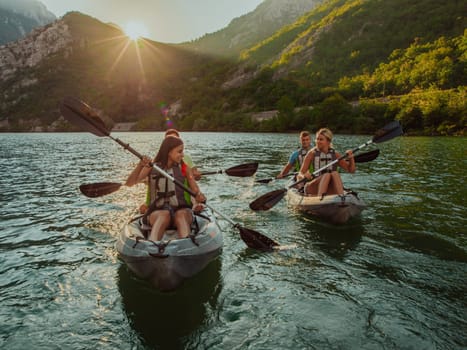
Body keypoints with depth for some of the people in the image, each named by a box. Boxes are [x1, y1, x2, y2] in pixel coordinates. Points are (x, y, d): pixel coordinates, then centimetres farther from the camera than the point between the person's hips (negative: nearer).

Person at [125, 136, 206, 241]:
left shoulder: (185, 168, 9)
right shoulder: (152, 167, 6)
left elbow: (196, 191, 3)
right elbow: (129, 183, -4)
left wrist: (199, 197, -22)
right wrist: (140, 165, -21)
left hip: (181, 209, 1)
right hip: (157, 212, 0)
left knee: (181, 215, -34)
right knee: (163, 216, -35)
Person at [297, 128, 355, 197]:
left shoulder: (334, 155, 8)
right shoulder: (312, 154, 1)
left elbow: (351, 170, 8)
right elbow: (299, 175, -4)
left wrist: (351, 158, -10)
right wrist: (304, 176, -28)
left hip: (330, 190, 3)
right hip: (313, 188, -2)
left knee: (335, 173, -26)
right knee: (327, 175, -29)